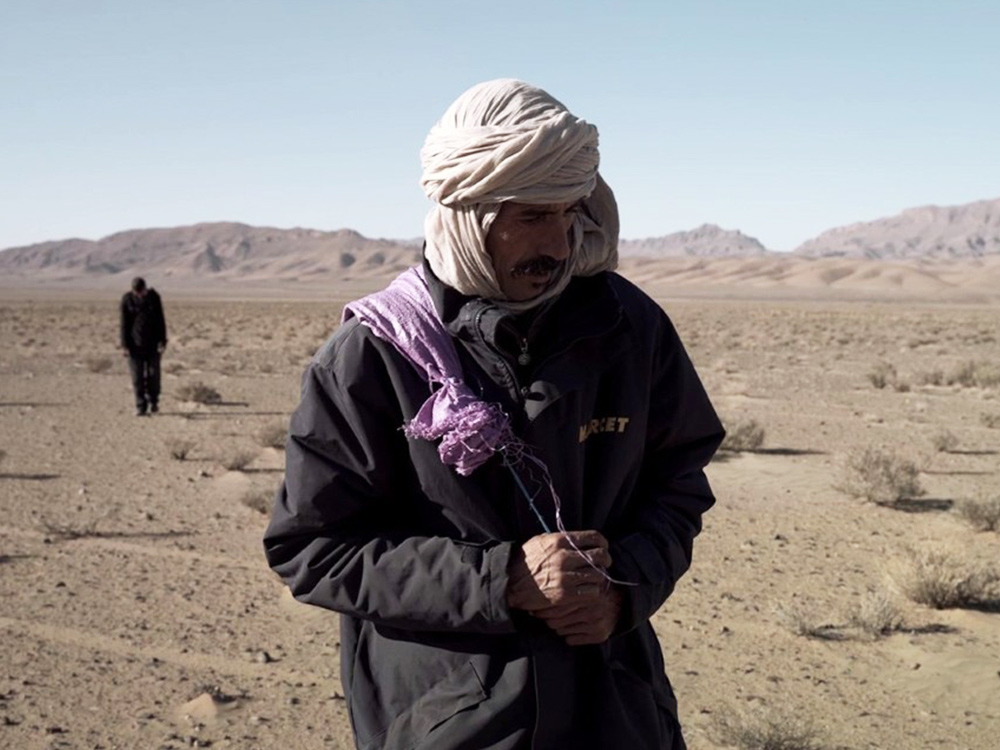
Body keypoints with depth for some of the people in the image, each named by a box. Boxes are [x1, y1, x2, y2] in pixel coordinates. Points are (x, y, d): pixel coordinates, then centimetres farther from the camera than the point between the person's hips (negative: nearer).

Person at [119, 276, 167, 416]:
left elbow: (160, 320, 1)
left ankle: (153, 402, 22)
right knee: (137, 376, -1)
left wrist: (163, 341, -3)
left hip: (152, 342, 1)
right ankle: (140, 407, 4)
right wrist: (124, 345, -5)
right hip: (135, 343, -1)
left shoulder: (153, 297, -3)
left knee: (153, 374, 3)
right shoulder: (127, 299, -5)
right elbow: (124, 323, -2)